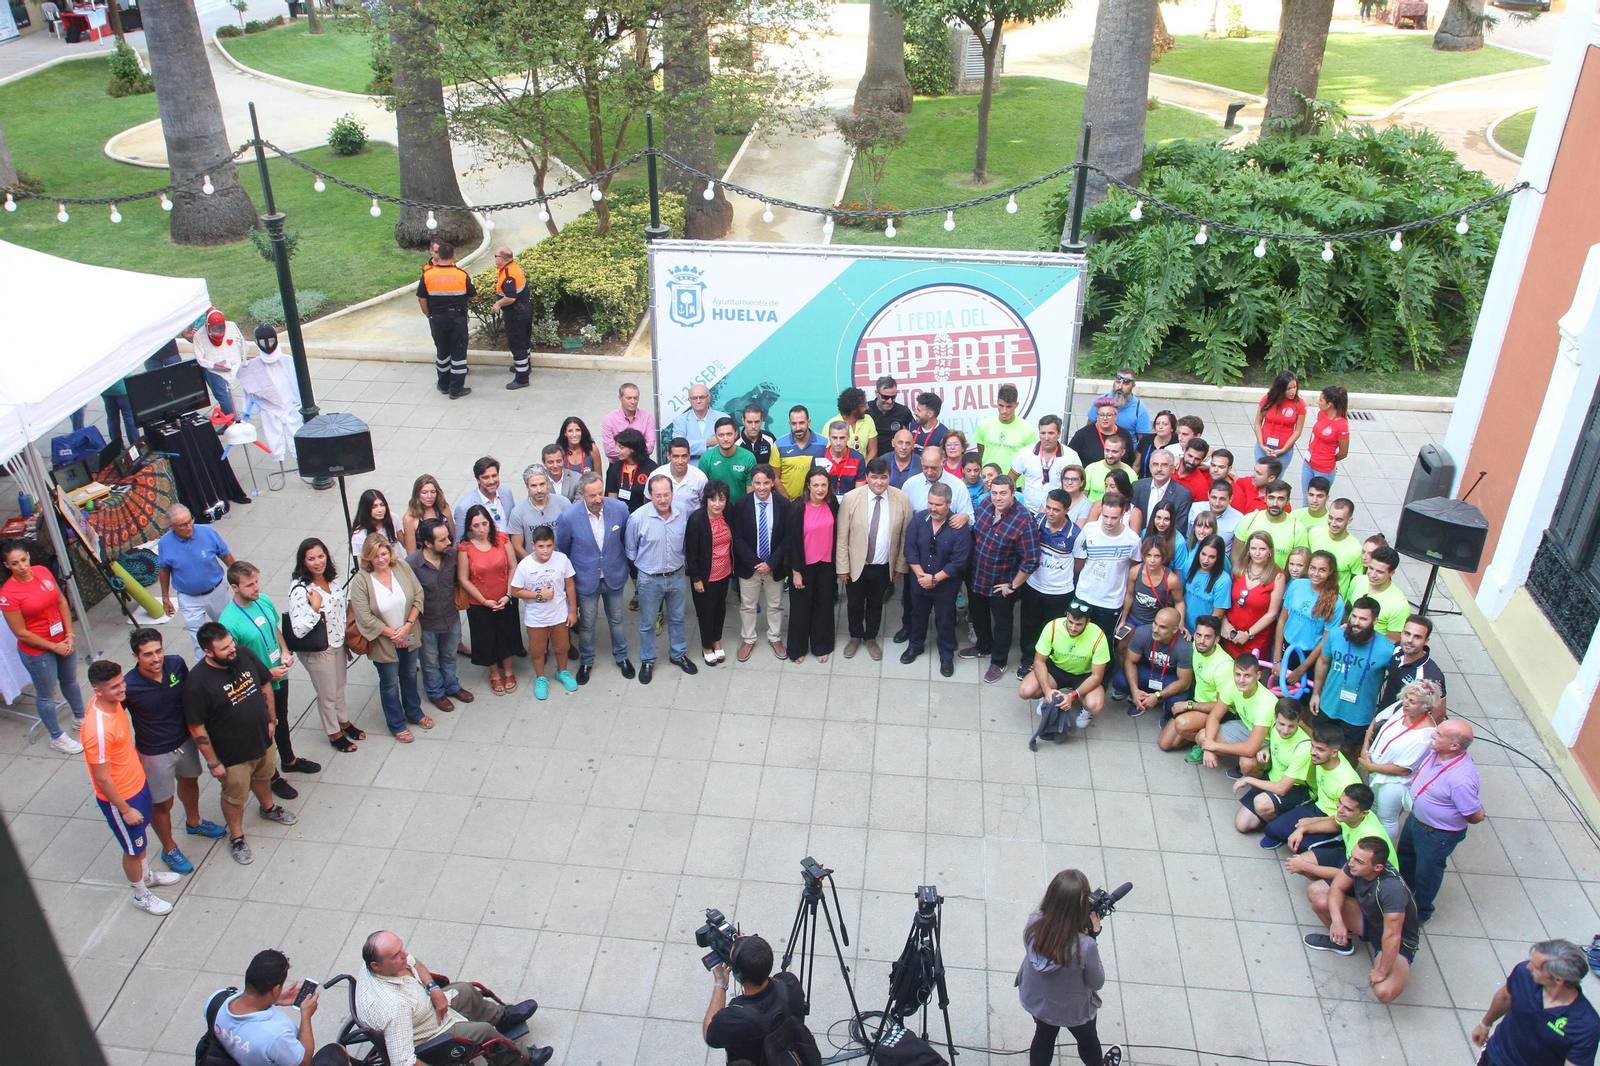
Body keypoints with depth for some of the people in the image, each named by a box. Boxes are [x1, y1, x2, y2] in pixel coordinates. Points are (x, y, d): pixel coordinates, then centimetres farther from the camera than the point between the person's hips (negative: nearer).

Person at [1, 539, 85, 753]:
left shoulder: (43, 572, -8)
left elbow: (61, 602, 2)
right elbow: (21, 633, -19)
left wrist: (69, 635, -4)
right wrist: (54, 647, -15)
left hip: (62, 641, 6)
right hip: (37, 651, -6)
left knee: (70, 680, 27)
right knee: (46, 694, 12)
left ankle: (80, 718, 50)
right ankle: (57, 738, 29)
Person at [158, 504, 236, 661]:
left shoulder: (207, 532, -19)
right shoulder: (165, 543, -17)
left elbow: (226, 555, -5)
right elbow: (164, 570, 0)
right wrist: (165, 597, 6)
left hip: (217, 591, 1)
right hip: (189, 599, -1)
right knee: (198, 637, 4)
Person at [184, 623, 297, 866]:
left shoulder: (244, 655, -16)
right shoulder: (197, 681, -31)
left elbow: (265, 685, 3)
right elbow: (196, 728, -22)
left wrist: (271, 718, 7)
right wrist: (213, 762, -16)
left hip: (263, 739, 5)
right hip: (232, 754, -5)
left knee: (262, 778, 32)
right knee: (235, 796, 18)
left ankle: (268, 808, 60)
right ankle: (236, 837, 42)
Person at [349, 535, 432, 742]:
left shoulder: (402, 567, -13)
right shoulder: (360, 581, -23)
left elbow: (418, 596, -8)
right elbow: (365, 619, -22)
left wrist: (407, 626, -17)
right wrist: (393, 634, -17)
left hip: (409, 637, 4)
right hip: (383, 642, -4)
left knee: (410, 676, 25)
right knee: (390, 684, 15)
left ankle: (414, 712, 48)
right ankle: (397, 725, 35)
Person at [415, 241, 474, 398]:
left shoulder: (428, 274, -9)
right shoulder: (462, 275, -13)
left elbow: (421, 299, -3)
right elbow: (472, 297, -3)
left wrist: (429, 315, 11)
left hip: (437, 319, 2)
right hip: (457, 319, -2)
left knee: (442, 351, 18)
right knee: (458, 353, 7)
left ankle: (444, 385, 28)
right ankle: (456, 389, 9)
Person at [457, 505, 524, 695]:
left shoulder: (502, 539, -10)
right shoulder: (465, 548, -15)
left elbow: (513, 567, -5)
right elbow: (463, 579, -11)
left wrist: (508, 595, -12)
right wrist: (485, 601, -12)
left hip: (504, 601, 2)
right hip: (479, 604, -2)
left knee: (507, 635, 17)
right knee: (487, 639, 14)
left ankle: (508, 672, 39)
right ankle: (494, 674, 37)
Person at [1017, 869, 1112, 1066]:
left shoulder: (1033, 924, -30)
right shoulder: (1085, 946, -40)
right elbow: (1097, 983, -20)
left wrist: (1088, 937, -13)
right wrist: (1093, 937, -20)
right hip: (1073, 1010, -2)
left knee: (1044, 1036, 33)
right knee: (1087, 1040, 32)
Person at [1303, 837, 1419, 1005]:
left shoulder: (1392, 888, -41)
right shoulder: (1357, 861, -21)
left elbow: (1391, 936, -39)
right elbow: (1337, 888, -11)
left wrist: (1381, 972, -30)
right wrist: (1337, 920, -28)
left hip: (1400, 942, -6)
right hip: (1369, 920, 6)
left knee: (1384, 991, -31)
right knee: (1318, 895, -16)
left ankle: (1403, 968, 7)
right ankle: (1340, 940, 15)